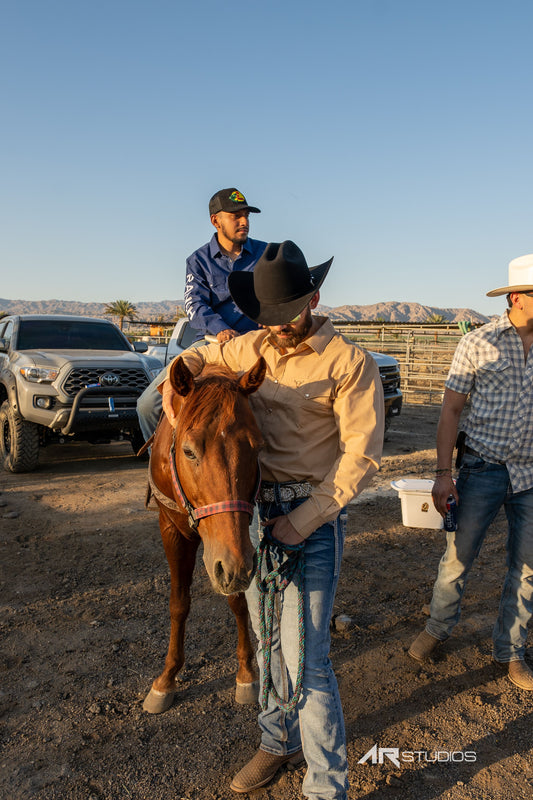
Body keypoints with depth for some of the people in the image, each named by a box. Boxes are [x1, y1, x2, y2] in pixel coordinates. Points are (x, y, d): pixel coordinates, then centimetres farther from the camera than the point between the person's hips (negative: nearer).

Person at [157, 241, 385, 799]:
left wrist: (301, 521, -18)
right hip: (256, 507, 6)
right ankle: (279, 740, 41)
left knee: (304, 656, -3)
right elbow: (204, 355, 25)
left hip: (313, 515, -5)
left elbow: (360, 458, -14)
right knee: (268, 636, 19)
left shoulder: (350, 362, -11)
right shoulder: (254, 347, 5)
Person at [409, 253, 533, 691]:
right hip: (484, 470, -3)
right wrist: (443, 473, -10)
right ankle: (438, 628, 33)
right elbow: (451, 411, -5)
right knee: (458, 559, 8)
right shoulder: (478, 343, -7)